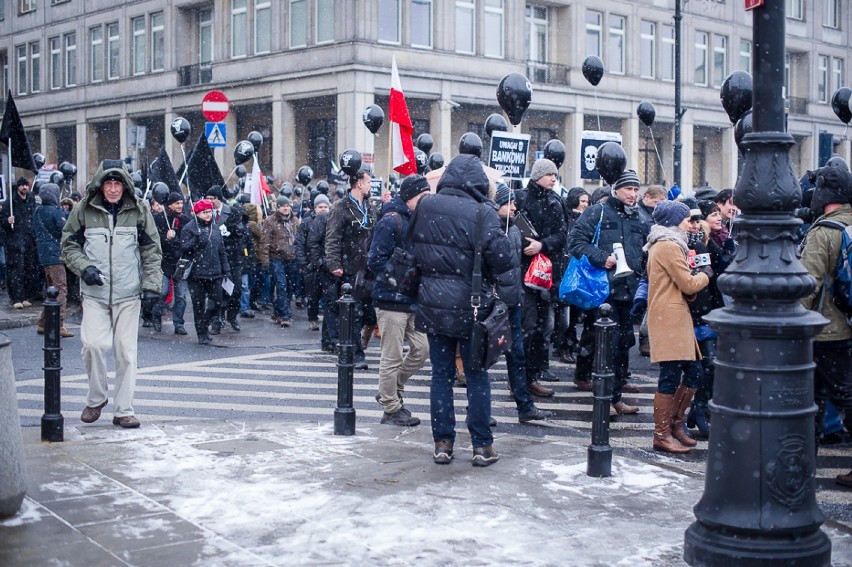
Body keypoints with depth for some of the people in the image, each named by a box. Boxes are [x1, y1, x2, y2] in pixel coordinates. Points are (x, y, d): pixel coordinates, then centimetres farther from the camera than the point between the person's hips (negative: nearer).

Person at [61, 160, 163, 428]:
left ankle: (123, 410, 12)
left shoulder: (138, 210, 2)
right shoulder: (84, 210, 1)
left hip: (128, 294, 0)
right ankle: (96, 398, 12)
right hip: (94, 292, 0)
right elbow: (69, 244, 9)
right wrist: (84, 268, -8)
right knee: (93, 344, -13)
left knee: (126, 351, 2)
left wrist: (151, 284, -4)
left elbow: (152, 250, 5)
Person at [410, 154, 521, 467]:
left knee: (441, 374, 11)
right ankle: (482, 446, 12)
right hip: (470, 308, -3)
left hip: (433, 306, 4)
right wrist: (512, 299, -4)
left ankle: (442, 444, 16)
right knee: (477, 376, 7)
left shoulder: (424, 207, 0)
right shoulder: (482, 213, -14)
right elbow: (502, 260, -13)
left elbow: (415, 251, 14)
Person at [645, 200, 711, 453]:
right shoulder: (669, 246, -12)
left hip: (677, 318, 11)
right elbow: (689, 285, -13)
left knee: (693, 373, 11)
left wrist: (696, 274, 4)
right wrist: (705, 273, 5)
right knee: (670, 378, -7)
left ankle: (674, 424, 21)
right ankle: (662, 436, -1)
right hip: (669, 319, -11)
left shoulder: (663, 245, 21)